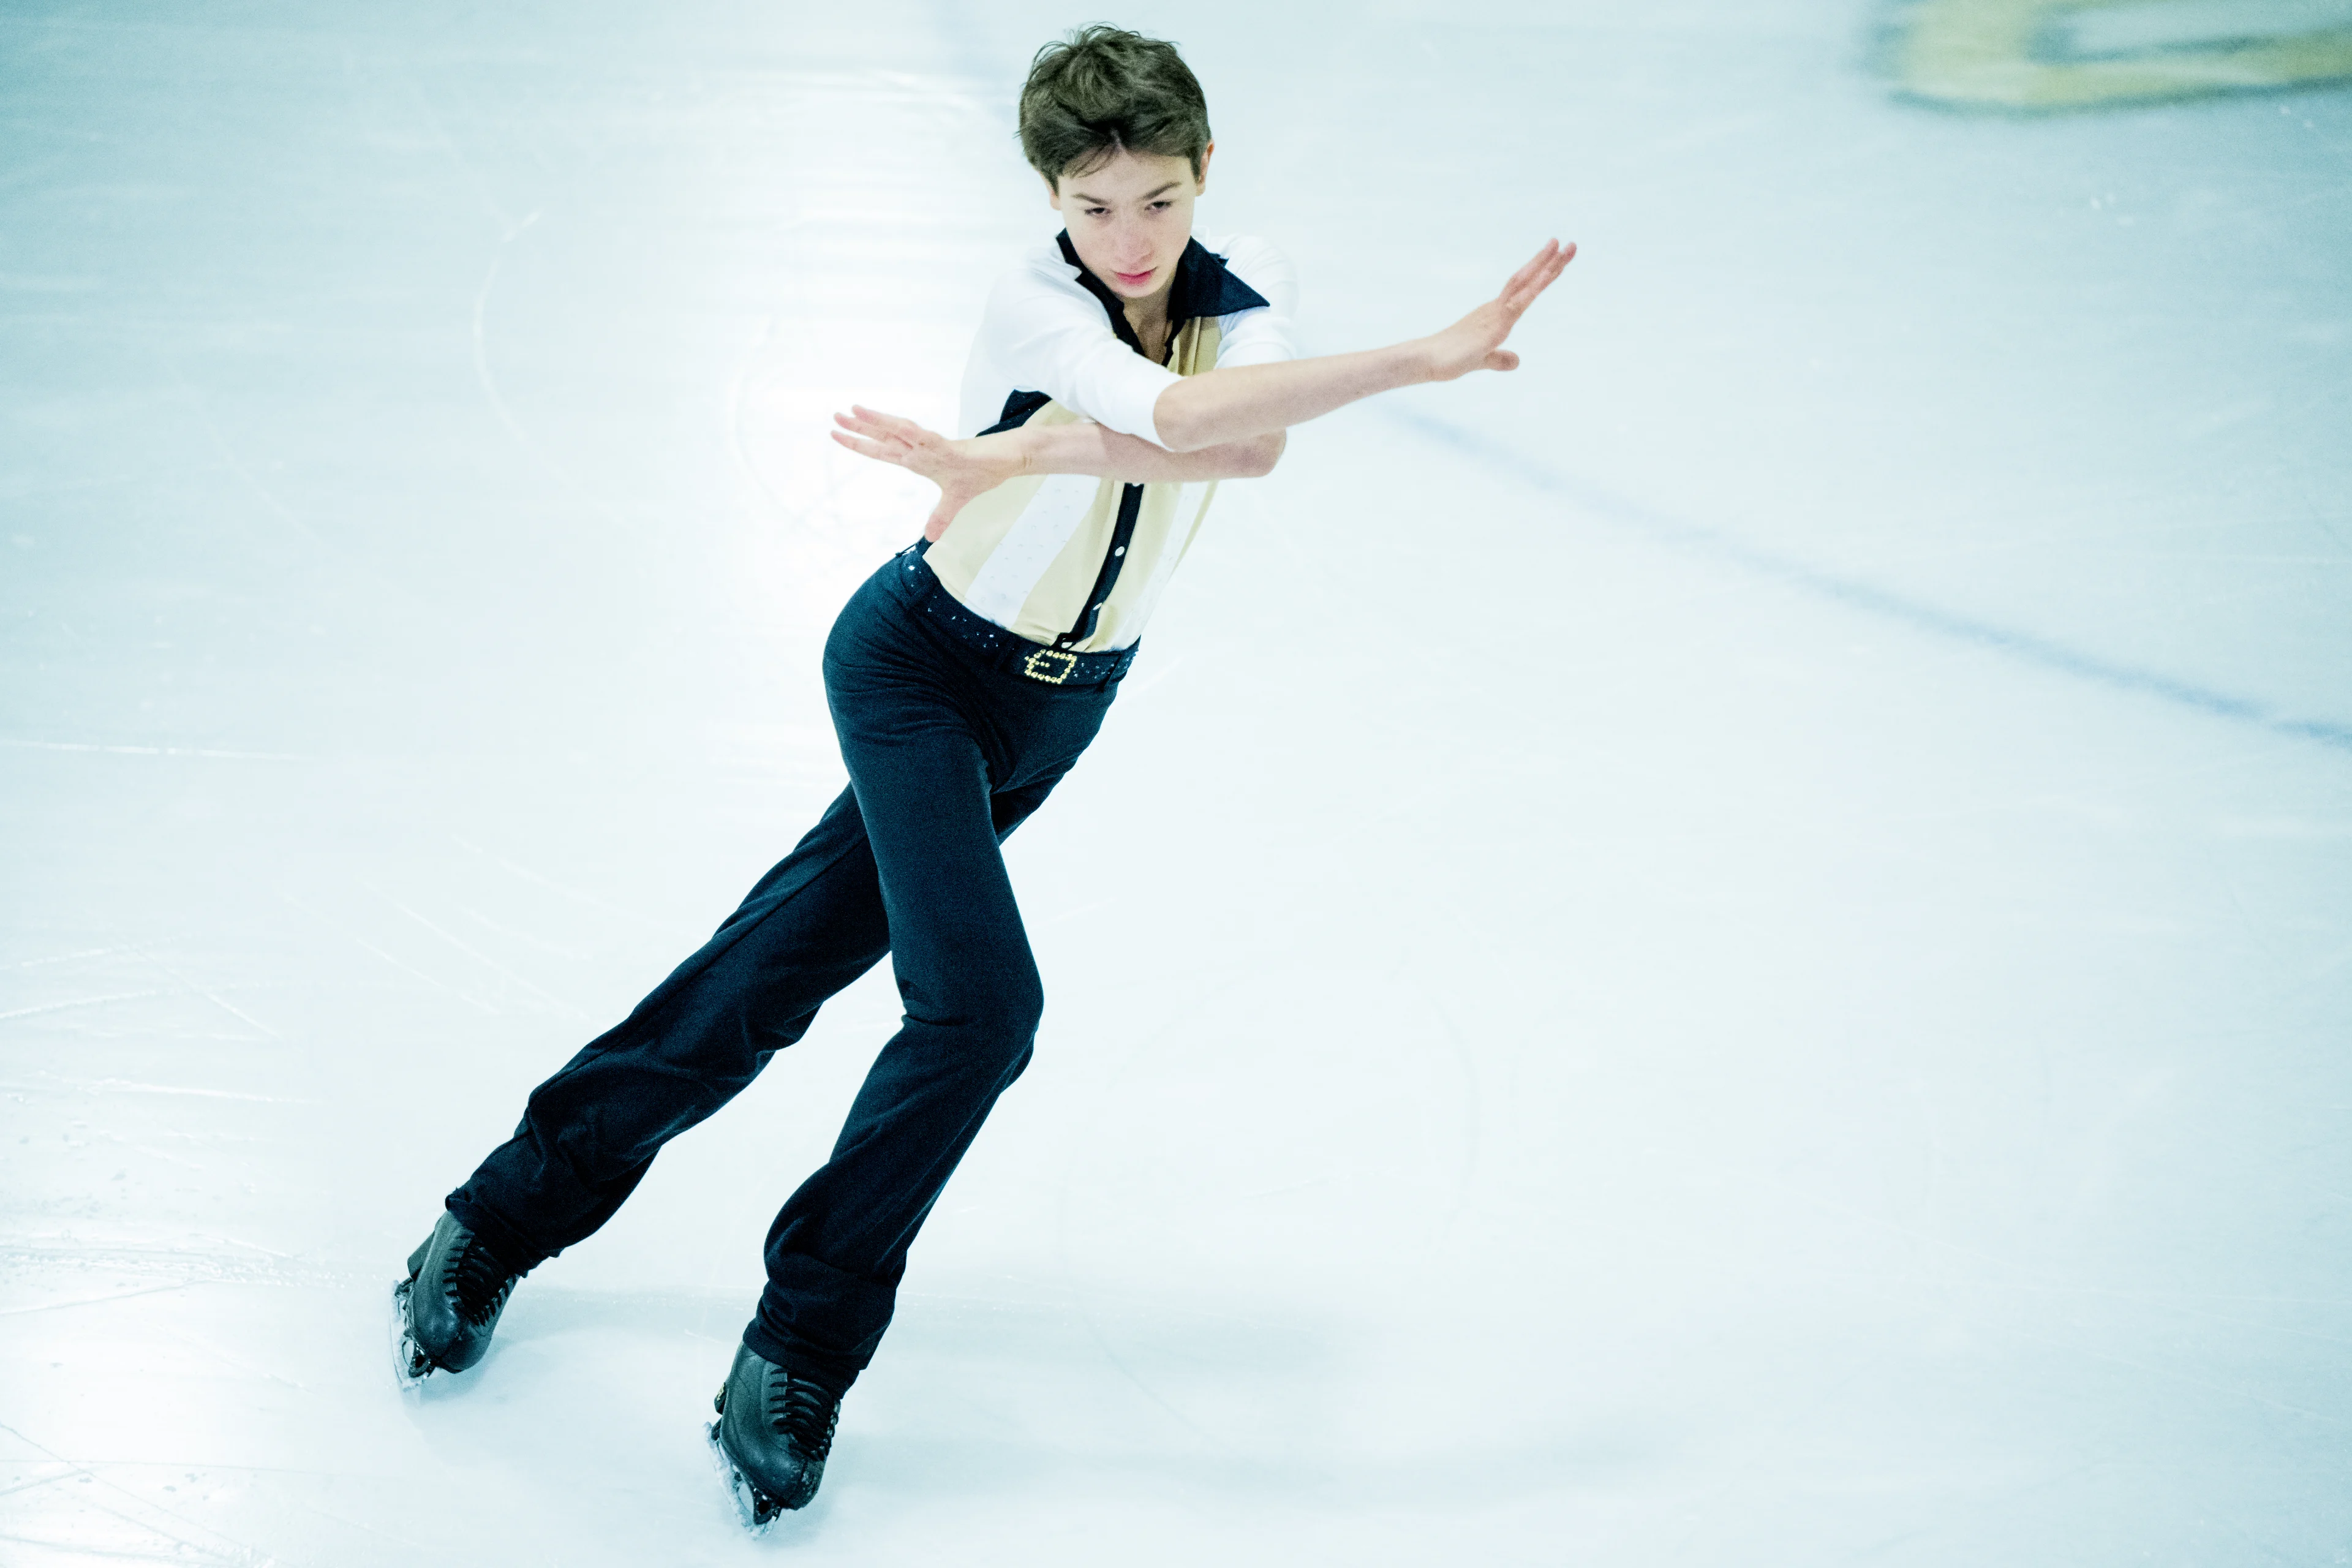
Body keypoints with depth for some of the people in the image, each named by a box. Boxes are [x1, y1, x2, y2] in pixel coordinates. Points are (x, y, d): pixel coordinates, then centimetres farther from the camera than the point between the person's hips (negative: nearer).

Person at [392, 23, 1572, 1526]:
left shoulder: (1254, 289, -9)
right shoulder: (1034, 306, -24)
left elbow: (1253, 446, -30)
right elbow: (1182, 418, -42)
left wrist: (1028, 455, -39)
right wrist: (1429, 355, -45)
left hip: (1058, 712, 5)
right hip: (916, 666, -5)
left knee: (776, 975, 10)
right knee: (981, 1004, -19)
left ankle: (517, 1207, 26)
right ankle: (805, 1343, -2)